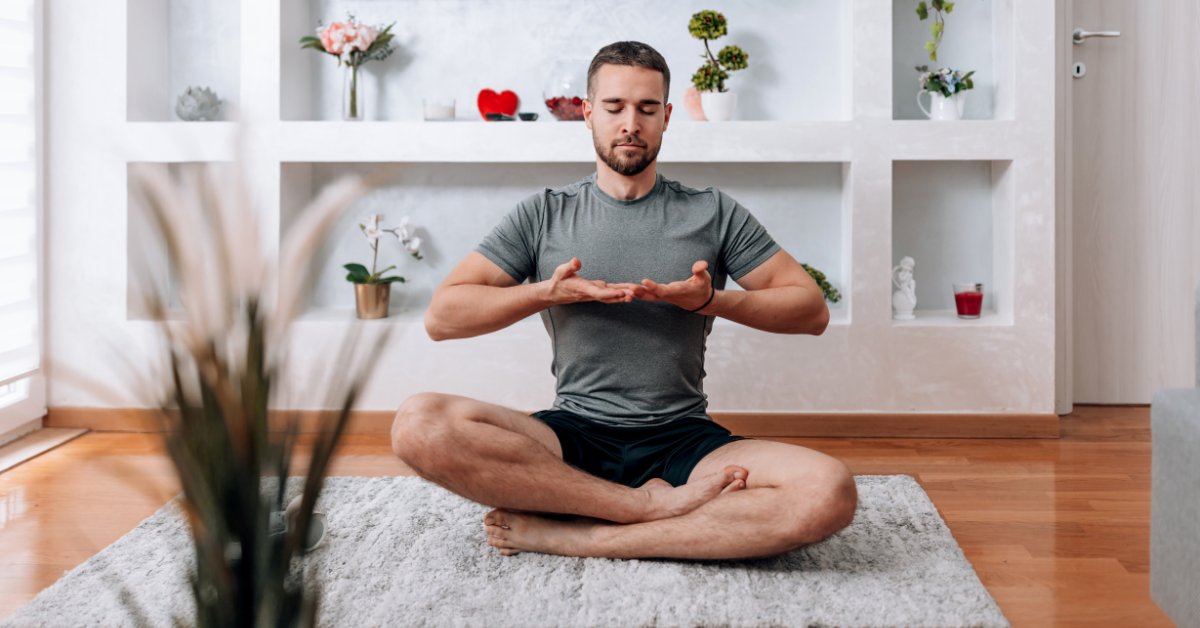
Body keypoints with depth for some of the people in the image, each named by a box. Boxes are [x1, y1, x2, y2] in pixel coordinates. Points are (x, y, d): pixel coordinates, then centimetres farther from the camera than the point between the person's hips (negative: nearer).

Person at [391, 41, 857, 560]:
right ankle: (654, 504, -24)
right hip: (572, 437, 0)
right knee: (419, 424, -29)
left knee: (830, 492, -31)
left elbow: (812, 310, 7)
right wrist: (547, 292, -12)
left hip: (683, 440, 0)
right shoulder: (543, 215, 9)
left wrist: (713, 301, -9)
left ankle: (563, 534, -25)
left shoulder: (714, 214, 10)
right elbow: (441, 317, 3)